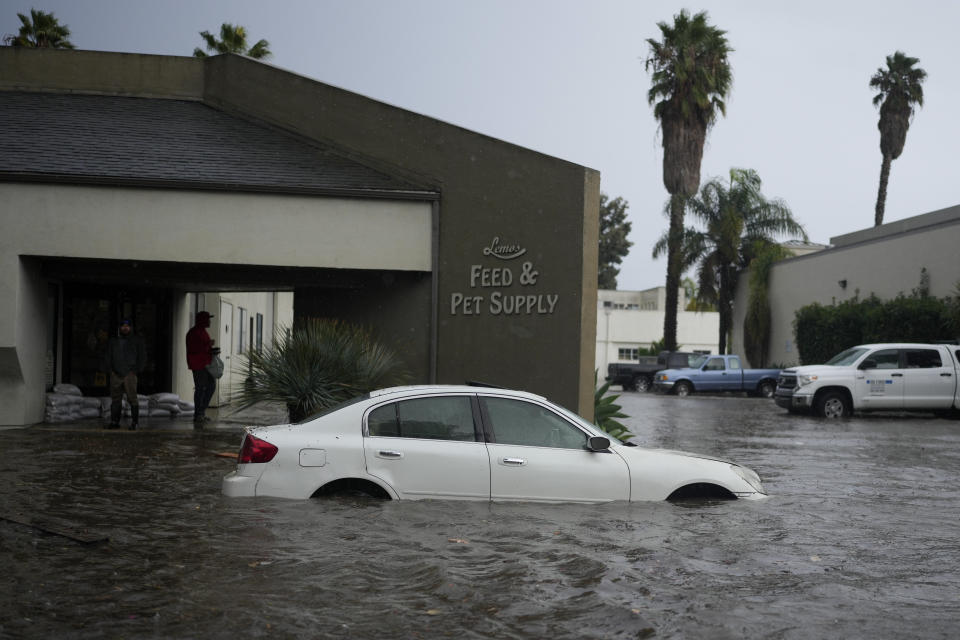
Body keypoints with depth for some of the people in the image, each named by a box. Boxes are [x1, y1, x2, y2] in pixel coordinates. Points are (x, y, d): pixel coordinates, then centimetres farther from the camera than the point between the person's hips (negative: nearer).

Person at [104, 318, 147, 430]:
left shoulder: (137, 340, 7)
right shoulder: (112, 341, 16)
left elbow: (142, 357, 6)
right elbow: (108, 356, 20)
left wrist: (136, 370, -4)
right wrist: (110, 369, 6)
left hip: (130, 374, -3)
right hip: (115, 374, 3)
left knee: (132, 398, -10)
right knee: (115, 399, 2)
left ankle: (134, 422, -7)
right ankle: (114, 422, 5)